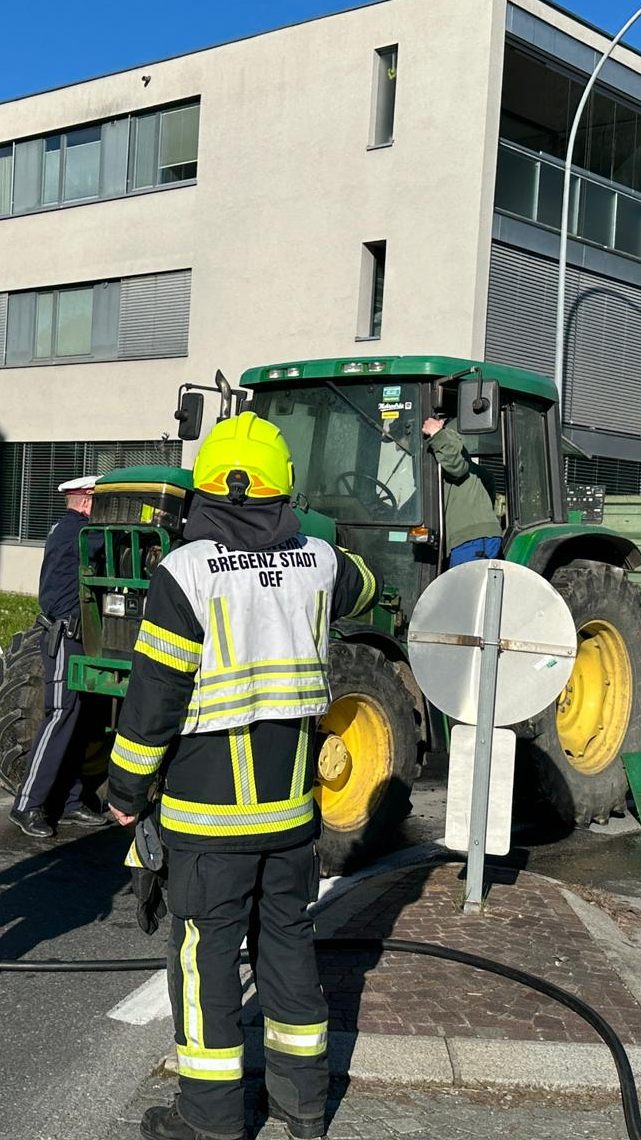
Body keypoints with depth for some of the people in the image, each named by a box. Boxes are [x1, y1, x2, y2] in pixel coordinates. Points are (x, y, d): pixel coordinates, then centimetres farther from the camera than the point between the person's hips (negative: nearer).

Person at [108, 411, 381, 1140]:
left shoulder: (186, 572, -16)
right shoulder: (317, 562, 0)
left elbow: (153, 697, -15)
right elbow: (363, 590, 24)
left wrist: (126, 790, -2)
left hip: (208, 809, -5)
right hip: (292, 805, 5)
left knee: (205, 954, 7)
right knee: (287, 939, 17)